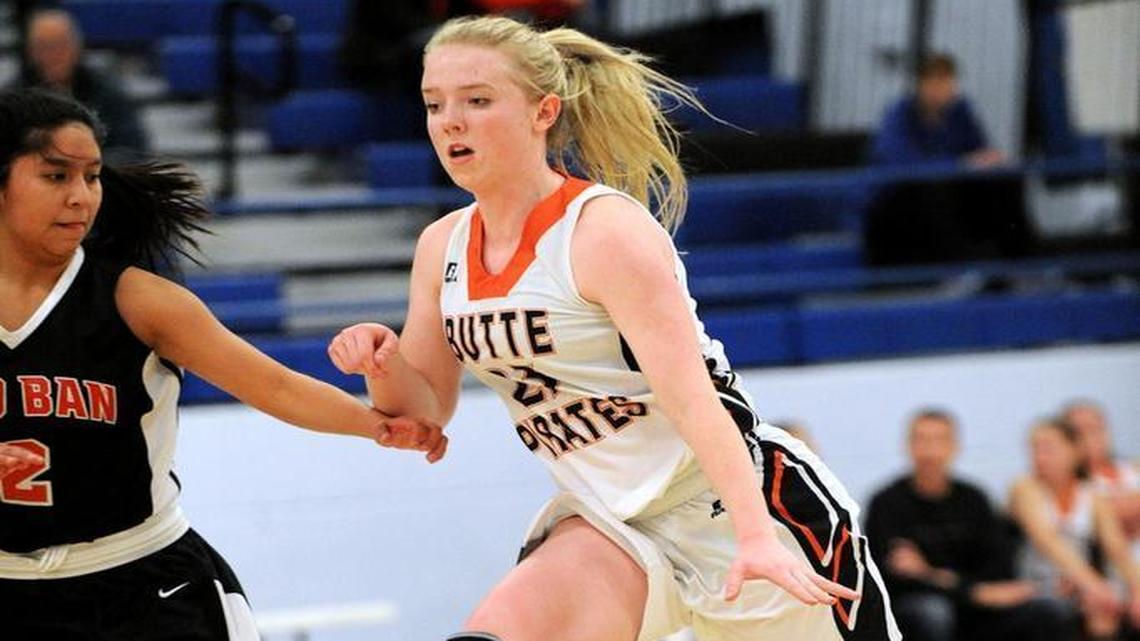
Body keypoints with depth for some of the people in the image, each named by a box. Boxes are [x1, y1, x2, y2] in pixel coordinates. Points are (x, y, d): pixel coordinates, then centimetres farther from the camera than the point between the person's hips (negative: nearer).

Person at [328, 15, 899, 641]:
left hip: (746, 503, -5)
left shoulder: (606, 231, -19)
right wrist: (382, 361, -11)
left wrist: (756, 536, -38)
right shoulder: (443, 247, 2)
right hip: (606, 524, 5)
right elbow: (423, 411, 11)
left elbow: (689, 393, -27)